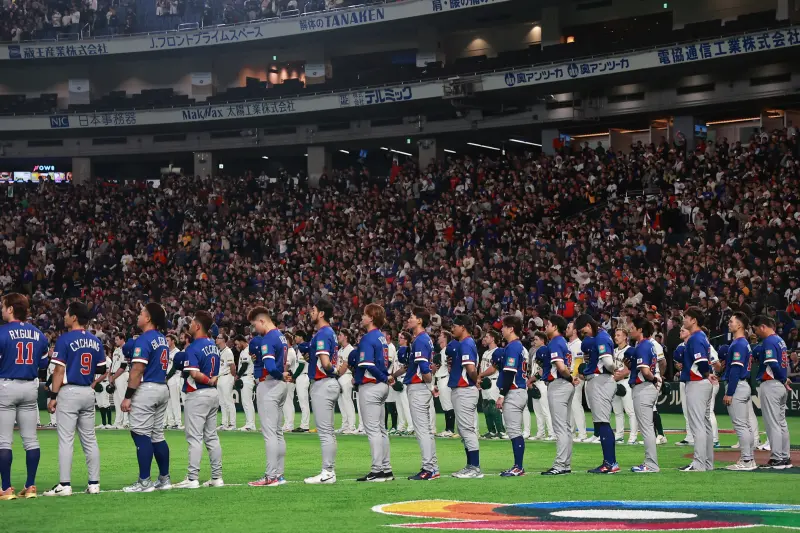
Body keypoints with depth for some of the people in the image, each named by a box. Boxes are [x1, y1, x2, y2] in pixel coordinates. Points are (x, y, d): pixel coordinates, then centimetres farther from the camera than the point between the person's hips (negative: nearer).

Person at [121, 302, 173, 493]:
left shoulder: (144, 339, -13)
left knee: (141, 434, -7)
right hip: (162, 389, 9)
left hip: (146, 389, -9)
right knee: (157, 435, 14)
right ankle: (164, 479, 16)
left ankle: (144, 482, -9)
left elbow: (137, 370, -19)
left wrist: (128, 396, -17)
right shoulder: (163, 339, 14)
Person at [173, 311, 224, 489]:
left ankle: (192, 478, -7)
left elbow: (194, 374, -25)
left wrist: (209, 381, -11)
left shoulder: (193, 348, -15)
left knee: (194, 437, -6)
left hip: (197, 395, -8)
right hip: (213, 394, 8)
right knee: (212, 437, 11)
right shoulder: (214, 347, 12)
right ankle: (217, 477, 13)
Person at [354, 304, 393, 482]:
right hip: (382, 387, 9)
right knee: (381, 429, 13)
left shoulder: (368, 338, -15)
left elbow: (367, 365, -22)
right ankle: (386, 469, 16)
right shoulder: (382, 337, 13)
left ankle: (377, 471, -8)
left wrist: (385, 378, -12)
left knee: (372, 428, -7)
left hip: (370, 386, -9)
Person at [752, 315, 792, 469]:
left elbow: (773, 364, -22)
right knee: (781, 422, 13)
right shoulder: (780, 340, 14)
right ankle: (785, 458, 16)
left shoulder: (768, 341, -15)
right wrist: (784, 380, 2)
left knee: (772, 423, -5)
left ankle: (776, 459, -5)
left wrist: (783, 379, -10)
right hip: (781, 386, 9)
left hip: (770, 385, -9)